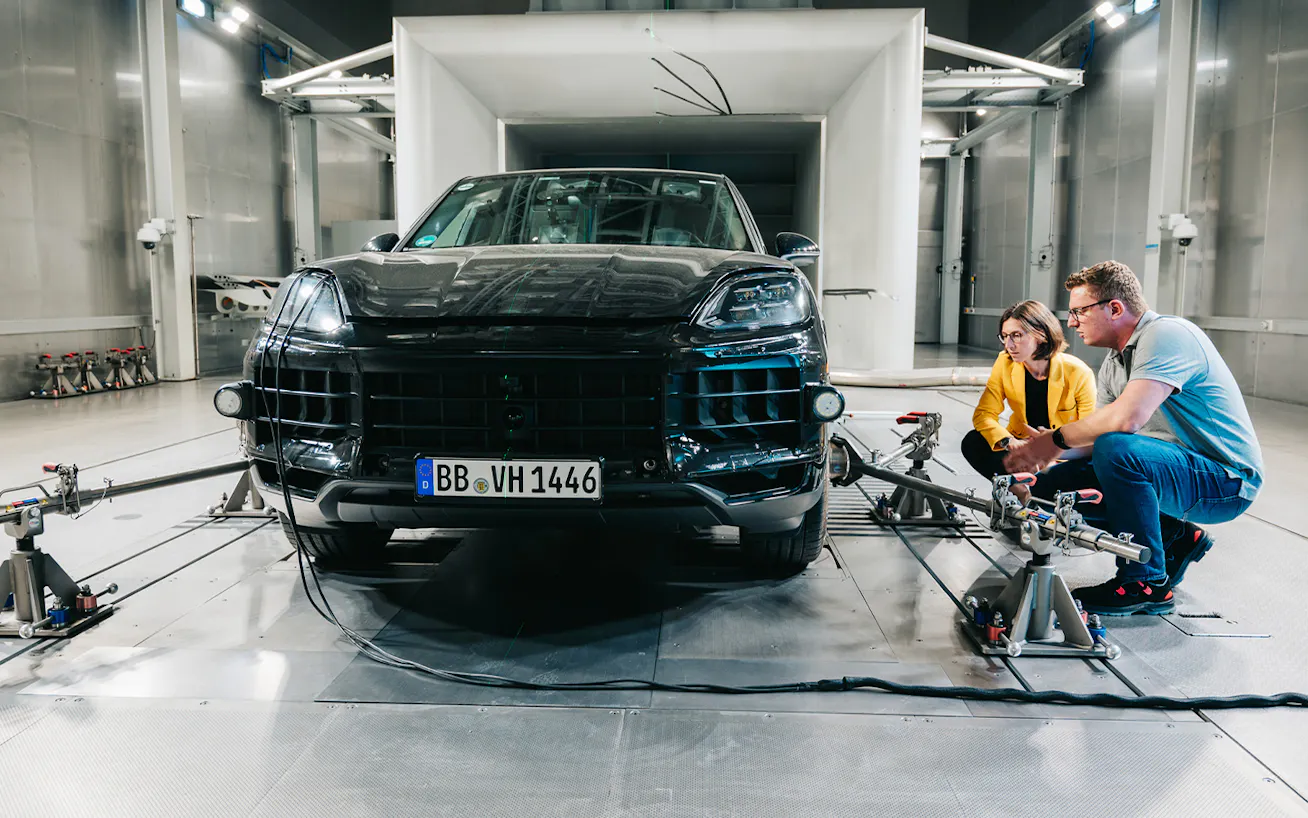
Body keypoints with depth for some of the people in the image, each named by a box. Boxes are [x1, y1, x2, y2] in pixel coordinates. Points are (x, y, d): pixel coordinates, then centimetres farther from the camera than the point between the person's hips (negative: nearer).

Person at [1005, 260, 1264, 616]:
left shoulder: (1167, 335, -20)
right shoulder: (1114, 362, 10)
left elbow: (1126, 418, -34)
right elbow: (1097, 436, 9)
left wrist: (1057, 439, -19)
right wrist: (1046, 450, -9)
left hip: (1227, 480, -9)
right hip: (1176, 469, 9)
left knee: (1115, 449, -35)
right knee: (1058, 482, -2)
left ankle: (1147, 583, -17)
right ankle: (1175, 537, 10)